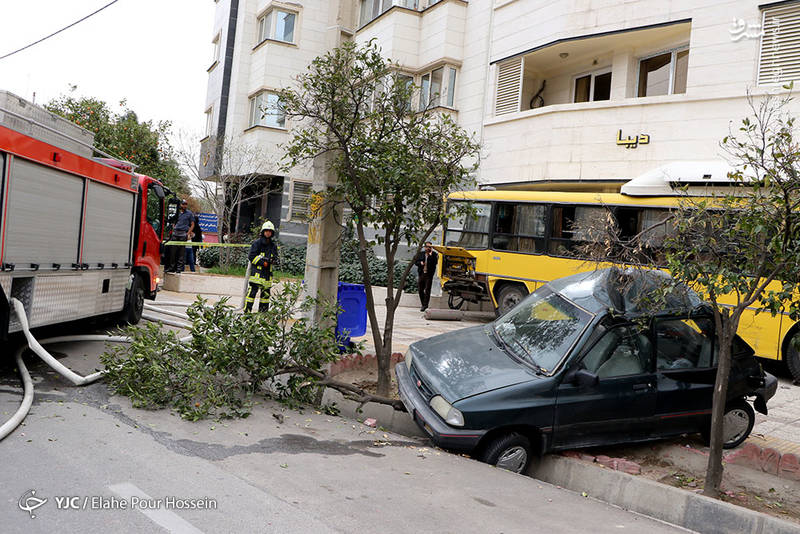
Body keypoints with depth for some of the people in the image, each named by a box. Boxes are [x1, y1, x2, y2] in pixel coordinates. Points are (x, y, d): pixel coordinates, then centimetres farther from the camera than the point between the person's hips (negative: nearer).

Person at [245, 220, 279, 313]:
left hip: (267, 272, 5)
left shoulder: (273, 245, 15)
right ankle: (247, 310, -7)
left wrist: (272, 260, -7)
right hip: (257, 271, -5)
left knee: (266, 292, 9)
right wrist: (262, 261, -15)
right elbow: (251, 256, -5)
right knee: (252, 290, -11)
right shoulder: (257, 243, -1)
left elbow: (275, 257, 16)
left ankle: (263, 311, 20)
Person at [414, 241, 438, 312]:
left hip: (429, 275, -4)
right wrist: (420, 263, -6)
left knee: (427, 290, -9)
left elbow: (435, 262, -16)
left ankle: (425, 305, -7)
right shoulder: (421, 253, 10)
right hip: (421, 274, 4)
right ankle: (423, 304, 22)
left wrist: (431, 255, -20)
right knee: (420, 290, 9)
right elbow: (415, 261, 14)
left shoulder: (434, 254, -1)